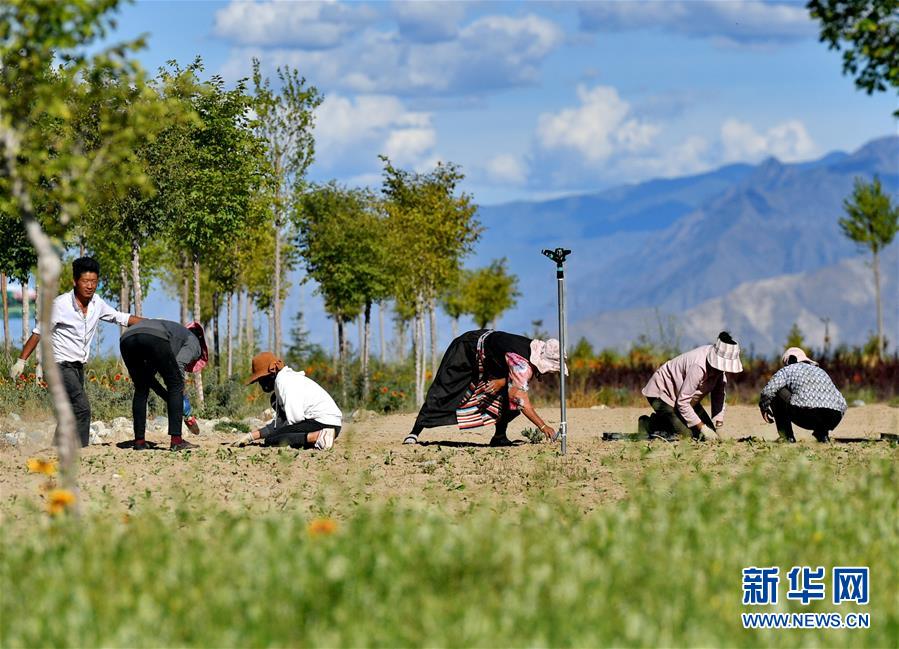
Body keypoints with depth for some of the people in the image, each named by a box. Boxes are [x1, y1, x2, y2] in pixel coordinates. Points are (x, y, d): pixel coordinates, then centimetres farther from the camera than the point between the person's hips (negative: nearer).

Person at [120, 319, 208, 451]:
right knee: (175, 385, 9)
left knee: (141, 390, 24)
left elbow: (149, 376, 37)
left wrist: (168, 398, 33)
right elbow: (179, 364, 4)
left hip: (126, 338, 7)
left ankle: (139, 440, 21)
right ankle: (176, 440, 3)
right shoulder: (193, 341, 26)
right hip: (154, 338, -7)